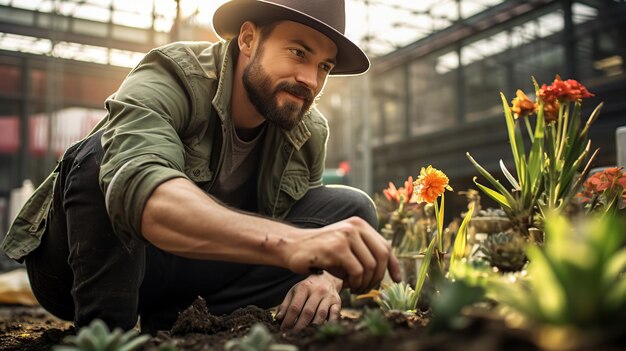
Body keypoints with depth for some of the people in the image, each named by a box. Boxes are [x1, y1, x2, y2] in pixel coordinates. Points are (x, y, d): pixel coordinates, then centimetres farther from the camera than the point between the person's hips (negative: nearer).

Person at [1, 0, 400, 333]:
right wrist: (288, 242, -59)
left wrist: (324, 275, -26)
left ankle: (171, 326, -11)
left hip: (190, 272, 5)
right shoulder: (170, 79, -24)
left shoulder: (311, 134, -7)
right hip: (81, 268, -4)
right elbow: (135, 187, -44)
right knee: (107, 153, -33)